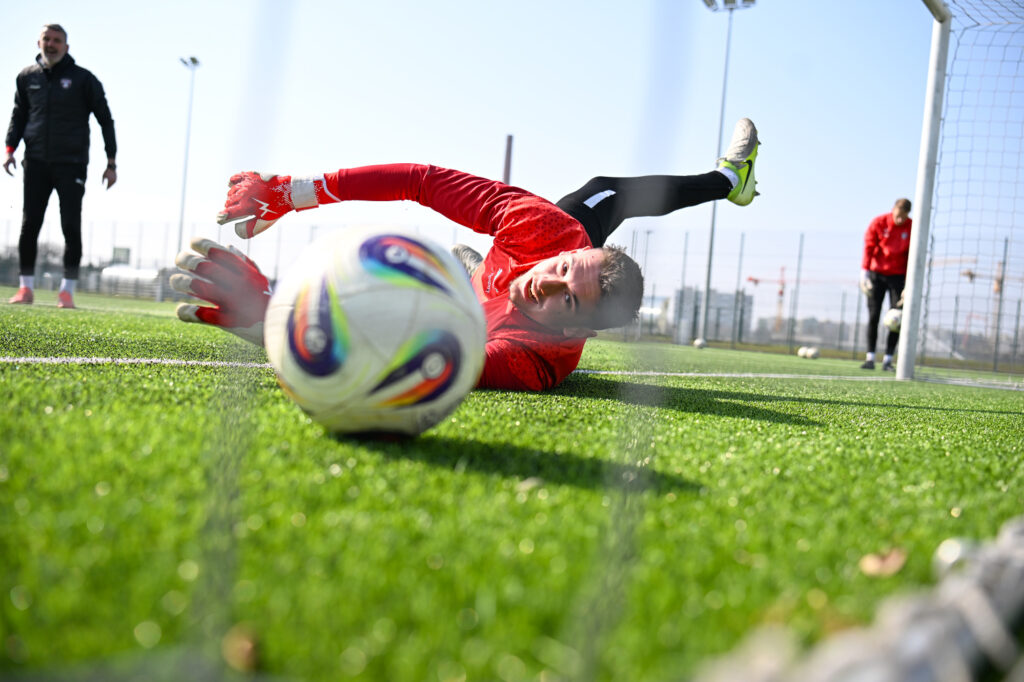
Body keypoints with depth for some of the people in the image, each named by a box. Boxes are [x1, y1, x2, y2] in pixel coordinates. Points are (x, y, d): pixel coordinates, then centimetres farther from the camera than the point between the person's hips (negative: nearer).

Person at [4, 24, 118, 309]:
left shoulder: (83, 79, 2)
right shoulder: (27, 77, 11)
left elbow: (105, 120, 5)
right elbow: (19, 115, 20)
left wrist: (111, 163, 0)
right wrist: (10, 149, 5)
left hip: (71, 164, -3)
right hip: (35, 163, 3)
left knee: (71, 227, -6)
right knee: (29, 225, 0)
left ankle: (67, 290, 1)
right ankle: (25, 287, 8)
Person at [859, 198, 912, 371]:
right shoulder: (879, 223, -5)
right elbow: (868, 247, -6)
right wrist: (864, 272, -16)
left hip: (898, 277, 0)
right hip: (876, 274, 0)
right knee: (873, 316, -2)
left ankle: (888, 360, 1)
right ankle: (870, 358, 1)